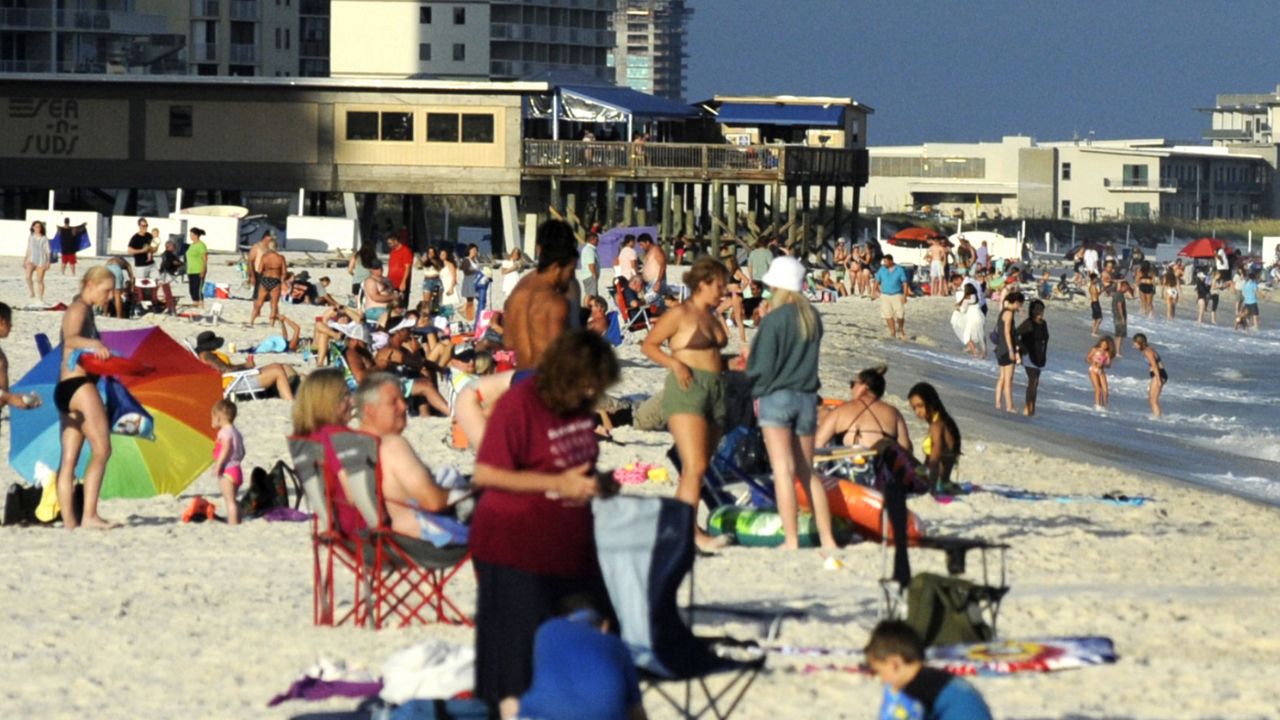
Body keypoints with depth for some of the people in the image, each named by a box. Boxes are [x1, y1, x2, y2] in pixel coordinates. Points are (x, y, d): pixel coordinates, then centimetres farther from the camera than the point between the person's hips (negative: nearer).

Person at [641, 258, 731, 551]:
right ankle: (691, 531, -19)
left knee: (696, 467, 8)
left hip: (715, 391, 8)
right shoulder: (680, 314, -6)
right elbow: (648, 345, -5)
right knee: (695, 465, -16)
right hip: (687, 389, -8)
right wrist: (675, 363, -17)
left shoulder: (713, 316, 17)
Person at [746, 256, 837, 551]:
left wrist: (757, 391, 6)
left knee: (783, 471, -6)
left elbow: (761, 366, -11)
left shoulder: (774, 320, -13)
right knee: (807, 472, 15)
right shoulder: (813, 318, 5)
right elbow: (811, 357, 12)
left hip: (777, 396, -6)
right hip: (807, 398, 6)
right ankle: (827, 538, 14)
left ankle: (791, 540, -10)